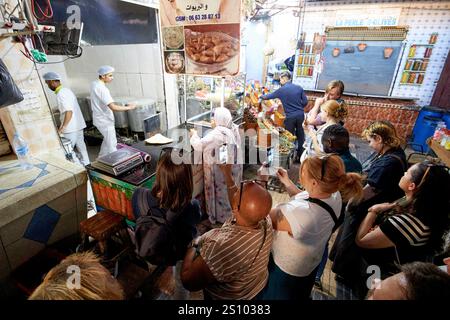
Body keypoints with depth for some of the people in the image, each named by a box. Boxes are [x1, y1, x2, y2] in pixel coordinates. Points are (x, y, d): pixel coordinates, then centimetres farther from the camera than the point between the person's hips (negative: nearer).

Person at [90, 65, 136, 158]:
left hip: (101, 118, 10)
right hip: (105, 120, -10)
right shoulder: (102, 89, -26)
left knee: (107, 140, 25)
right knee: (112, 143, 1)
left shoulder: (94, 84, 5)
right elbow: (113, 107, -33)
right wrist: (128, 107, -23)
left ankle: (101, 158, 38)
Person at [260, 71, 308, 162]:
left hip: (290, 117, -3)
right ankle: (300, 156, 24)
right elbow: (305, 102, 3)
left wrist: (261, 96, 28)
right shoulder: (299, 88, 3)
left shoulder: (282, 90, -4)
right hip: (300, 115, 4)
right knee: (300, 135, 14)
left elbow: (269, 96, 9)